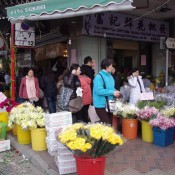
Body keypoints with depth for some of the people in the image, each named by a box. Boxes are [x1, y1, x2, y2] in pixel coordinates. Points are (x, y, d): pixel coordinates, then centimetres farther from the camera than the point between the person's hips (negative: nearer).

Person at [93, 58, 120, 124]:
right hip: (101, 105, -9)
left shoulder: (110, 76, 12)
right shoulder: (99, 77, -17)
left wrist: (115, 91, 0)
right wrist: (112, 92, -20)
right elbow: (99, 91, -27)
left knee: (110, 123, 16)